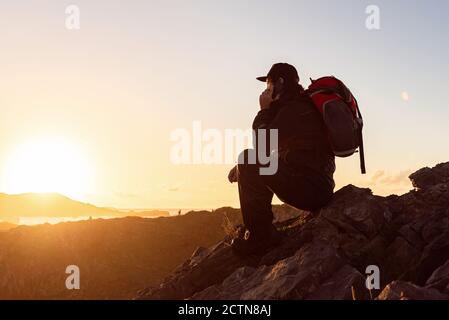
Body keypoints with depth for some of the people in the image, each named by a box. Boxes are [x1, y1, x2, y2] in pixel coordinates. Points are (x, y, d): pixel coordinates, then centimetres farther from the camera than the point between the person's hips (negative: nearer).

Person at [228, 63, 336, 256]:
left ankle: (258, 237, -11)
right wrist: (244, 168, 12)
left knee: (248, 159, -14)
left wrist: (265, 109, -1)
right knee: (256, 169, 24)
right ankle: (265, 232, 18)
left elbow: (262, 144, -14)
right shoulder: (301, 105, 22)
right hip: (319, 189, 11)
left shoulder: (294, 108, -11)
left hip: (311, 189, -11)